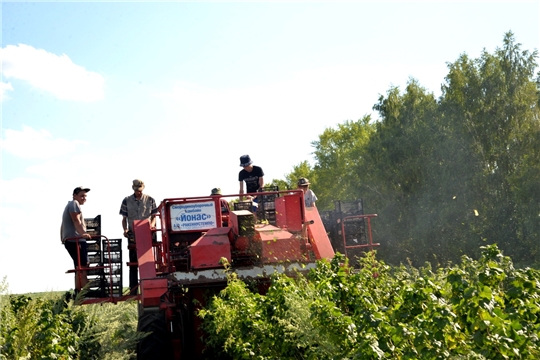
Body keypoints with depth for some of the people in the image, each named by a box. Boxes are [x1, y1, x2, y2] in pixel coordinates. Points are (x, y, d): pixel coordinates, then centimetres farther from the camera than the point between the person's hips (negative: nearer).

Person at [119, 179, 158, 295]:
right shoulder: (127, 201, 4)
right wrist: (125, 229, -9)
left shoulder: (150, 200, 4)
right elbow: (124, 218, 8)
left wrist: (152, 224, -13)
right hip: (133, 236, 0)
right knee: (133, 264, 4)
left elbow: (154, 216, 8)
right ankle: (133, 292, 7)